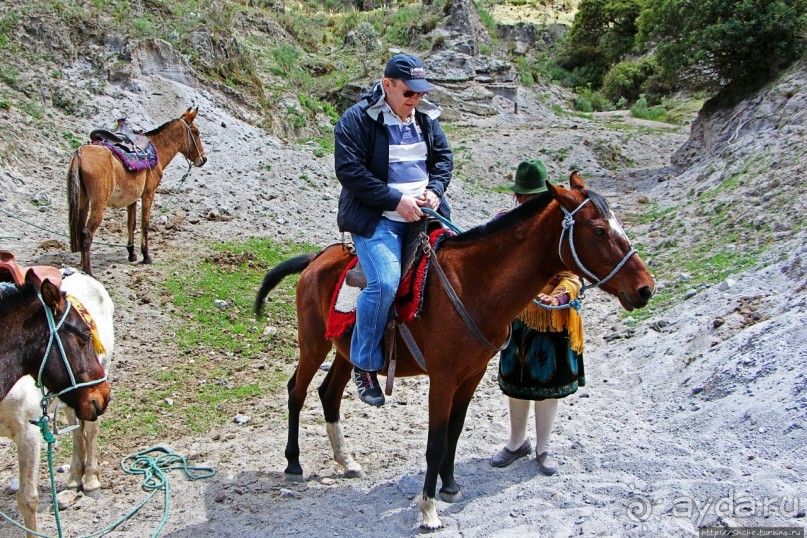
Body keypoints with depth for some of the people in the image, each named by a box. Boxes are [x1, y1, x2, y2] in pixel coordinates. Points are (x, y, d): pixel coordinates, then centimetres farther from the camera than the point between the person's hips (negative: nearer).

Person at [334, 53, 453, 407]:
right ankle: (365, 364, -10)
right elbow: (350, 171, -15)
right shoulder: (357, 120, -7)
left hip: (423, 213, 7)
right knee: (386, 281, -27)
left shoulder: (426, 118, 13)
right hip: (376, 218, -7)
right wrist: (396, 200, -20)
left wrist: (435, 190, -3)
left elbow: (443, 157, 19)